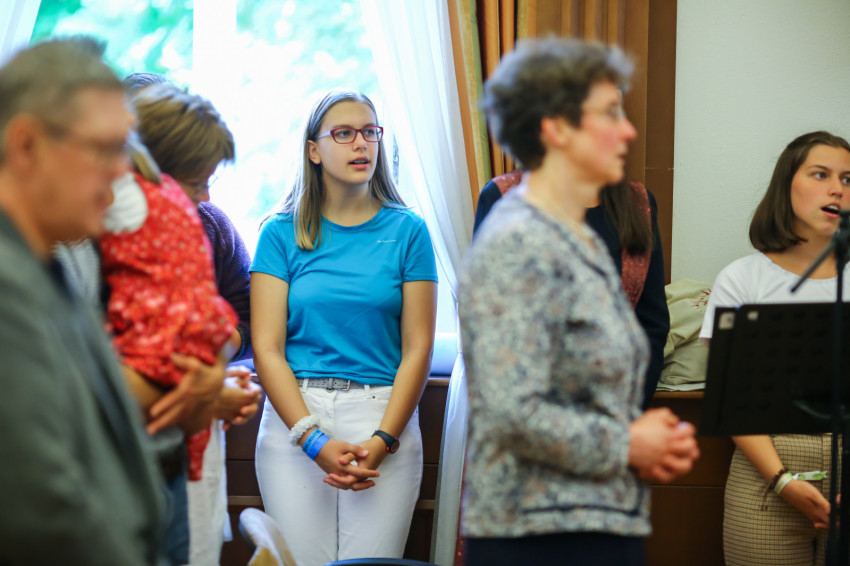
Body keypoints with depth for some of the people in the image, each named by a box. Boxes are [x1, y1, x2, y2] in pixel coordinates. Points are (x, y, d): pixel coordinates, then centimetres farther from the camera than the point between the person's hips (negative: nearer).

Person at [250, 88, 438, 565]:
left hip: (385, 417, 0)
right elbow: (267, 348, -1)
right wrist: (313, 439, -11)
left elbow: (418, 349, 1)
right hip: (293, 417, 0)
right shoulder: (282, 233, 5)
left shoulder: (407, 230, 6)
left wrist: (382, 440, -10)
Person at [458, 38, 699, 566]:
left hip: (613, 522, 9)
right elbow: (514, 413, -24)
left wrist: (660, 439, 6)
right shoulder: (516, 246, -15)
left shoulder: (587, 244, 14)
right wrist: (626, 445, -12)